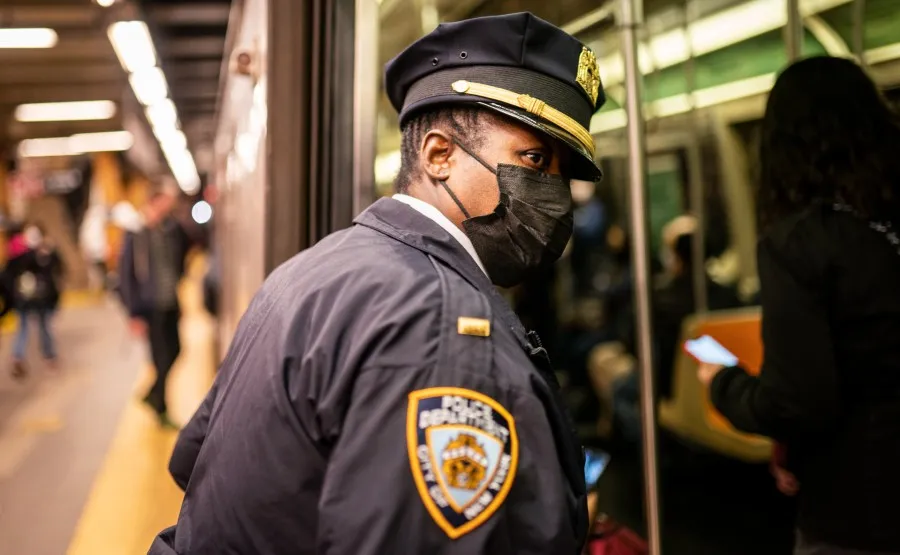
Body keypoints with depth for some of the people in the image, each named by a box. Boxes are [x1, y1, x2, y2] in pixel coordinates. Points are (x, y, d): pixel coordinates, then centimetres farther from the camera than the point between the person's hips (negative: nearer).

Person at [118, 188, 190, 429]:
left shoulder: (174, 230, 1)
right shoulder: (135, 234, -9)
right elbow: (125, 275, -9)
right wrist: (134, 314, -11)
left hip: (171, 305, 5)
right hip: (150, 307, -4)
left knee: (173, 351, 11)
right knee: (162, 359, 1)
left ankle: (153, 397, 35)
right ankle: (161, 409, 21)